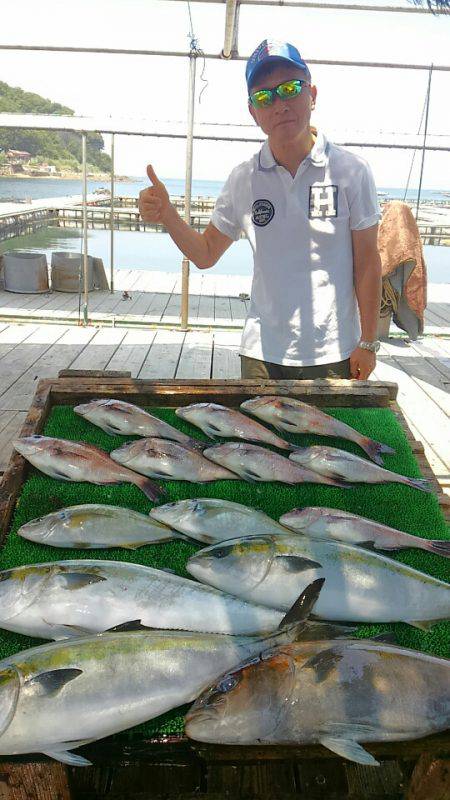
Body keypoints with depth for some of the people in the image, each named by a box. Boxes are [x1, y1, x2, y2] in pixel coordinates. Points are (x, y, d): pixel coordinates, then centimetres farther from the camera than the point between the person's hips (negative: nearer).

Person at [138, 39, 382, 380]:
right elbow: (206, 254, 7)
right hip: (262, 353, 2)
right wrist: (167, 214, -11)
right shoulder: (243, 179, 1)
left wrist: (368, 343, -2)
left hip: (333, 356, -1)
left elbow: (367, 263, -3)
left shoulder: (351, 171, -6)